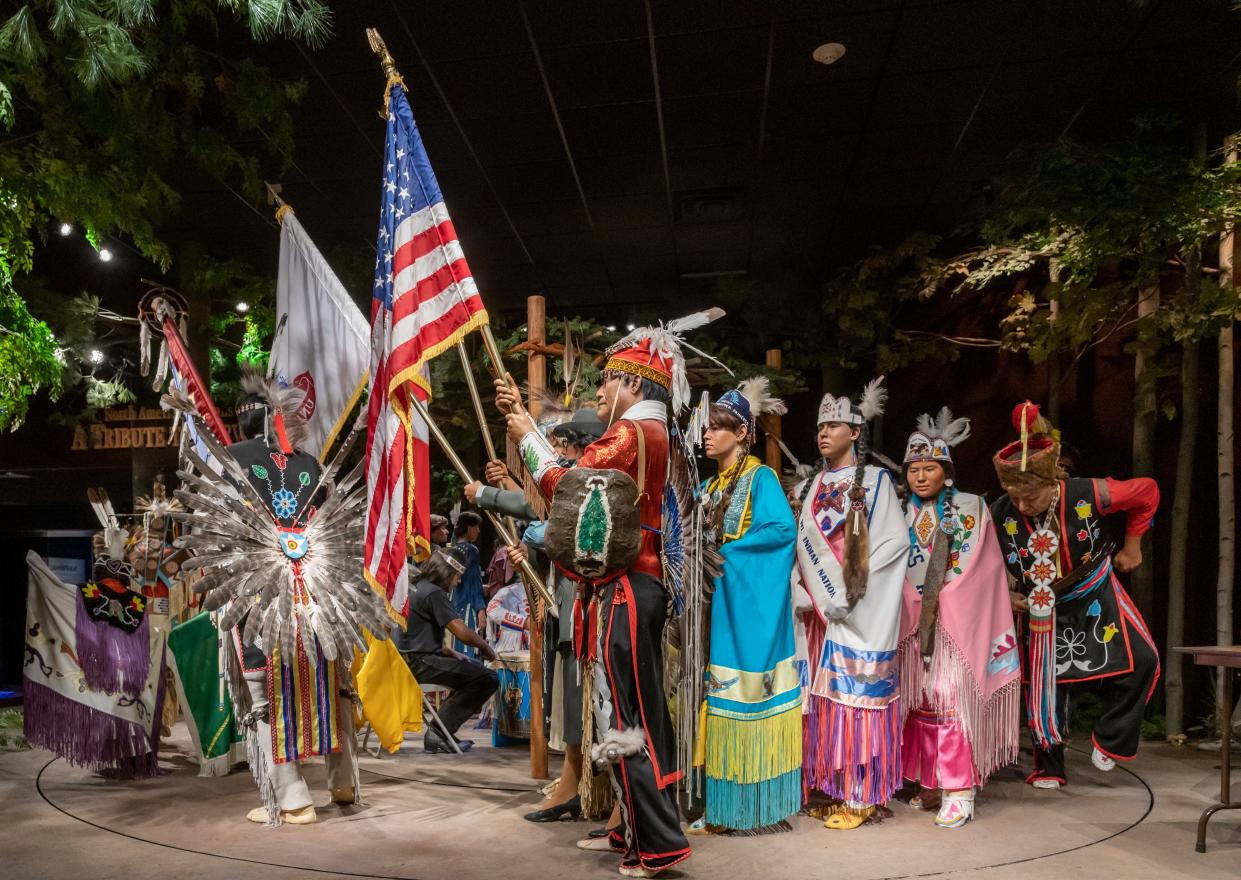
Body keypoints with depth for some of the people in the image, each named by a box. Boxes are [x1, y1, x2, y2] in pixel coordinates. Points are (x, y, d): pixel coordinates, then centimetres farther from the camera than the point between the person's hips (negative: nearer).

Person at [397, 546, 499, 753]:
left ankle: (441, 730, 18)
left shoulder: (417, 589, 18)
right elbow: (462, 632, -20)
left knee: (475, 668, 24)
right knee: (489, 679, -15)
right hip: (418, 662, -11)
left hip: (410, 659, 11)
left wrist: (451, 653, 12)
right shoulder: (434, 593, -14)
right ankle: (438, 733, -9)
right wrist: (485, 646, -1)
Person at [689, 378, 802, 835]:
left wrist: (726, 550, -16)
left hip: (748, 604, -7)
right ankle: (722, 805, 15)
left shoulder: (760, 477, -6)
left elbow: (783, 528, -19)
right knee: (717, 690, 7)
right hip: (715, 600, 7)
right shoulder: (710, 485, 16)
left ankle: (755, 805, 7)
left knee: (746, 690, -4)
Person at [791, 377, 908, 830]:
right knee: (824, 696, 7)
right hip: (817, 609, 5)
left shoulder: (875, 480, 0)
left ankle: (860, 795, 3)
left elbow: (895, 542, -9)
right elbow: (800, 544, 12)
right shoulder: (811, 486, 15)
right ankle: (831, 785, 15)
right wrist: (813, 589, -4)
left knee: (856, 692, -4)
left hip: (859, 613, -5)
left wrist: (852, 583, -15)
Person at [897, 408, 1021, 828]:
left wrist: (937, 604, -9)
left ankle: (959, 793, -4)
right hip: (912, 622, 4)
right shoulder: (903, 513, 11)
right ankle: (930, 783, 16)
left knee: (949, 696, -10)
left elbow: (977, 570, -4)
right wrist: (919, 608, -2)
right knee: (921, 699, 6)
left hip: (956, 621, -4)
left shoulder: (971, 508, 0)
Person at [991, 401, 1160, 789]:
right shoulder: (999, 515, -26)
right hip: (1043, 607, 0)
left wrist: (1131, 545, -3)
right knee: (1045, 683, 4)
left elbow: (1147, 492, -9)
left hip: (1098, 596, 0)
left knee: (1141, 660, -13)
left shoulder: (1089, 495, -29)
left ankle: (1110, 739, 10)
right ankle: (1048, 767, 24)